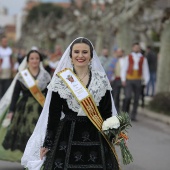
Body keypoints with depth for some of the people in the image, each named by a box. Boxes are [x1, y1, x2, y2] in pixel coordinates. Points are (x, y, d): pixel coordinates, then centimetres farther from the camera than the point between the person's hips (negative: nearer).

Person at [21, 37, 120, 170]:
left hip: (96, 137, 1)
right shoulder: (60, 79, 1)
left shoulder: (101, 79, 5)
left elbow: (107, 112, 6)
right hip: (67, 135, -1)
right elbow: (53, 113, 1)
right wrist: (48, 143, 0)